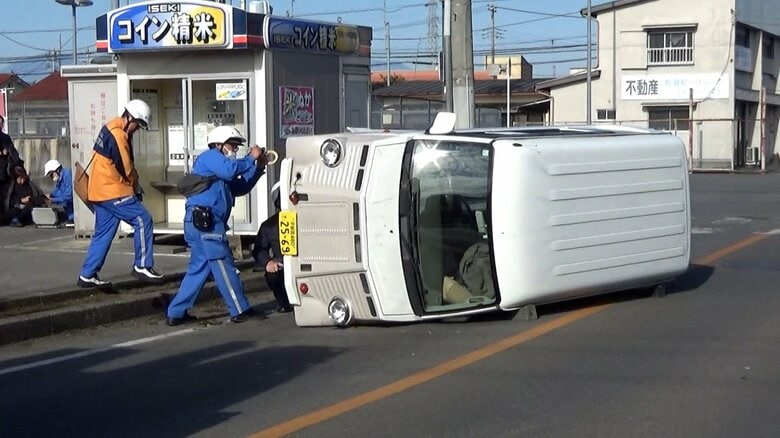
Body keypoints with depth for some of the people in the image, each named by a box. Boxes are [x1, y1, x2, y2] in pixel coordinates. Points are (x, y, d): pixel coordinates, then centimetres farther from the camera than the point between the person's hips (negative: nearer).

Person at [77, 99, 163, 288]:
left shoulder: (111, 128, 13)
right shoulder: (117, 135, -19)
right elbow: (126, 168, -16)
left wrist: (133, 185, 11)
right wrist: (135, 186, 1)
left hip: (101, 190, 10)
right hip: (112, 191, -10)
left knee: (103, 234, 13)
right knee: (142, 219, -6)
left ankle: (87, 275, 15)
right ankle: (142, 266, -2)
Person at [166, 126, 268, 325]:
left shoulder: (217, 163, 29)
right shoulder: (210, 156, -1)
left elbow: (240, 187, 25)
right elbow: (229, 170, -21)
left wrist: (259, 167, 16)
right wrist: (250, 158, -9)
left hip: (203, 223, 11)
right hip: (204, 221, -11)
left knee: (199, 268, 12)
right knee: (224, 266, -5)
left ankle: (176, 313, 12)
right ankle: (240, 311, 0)